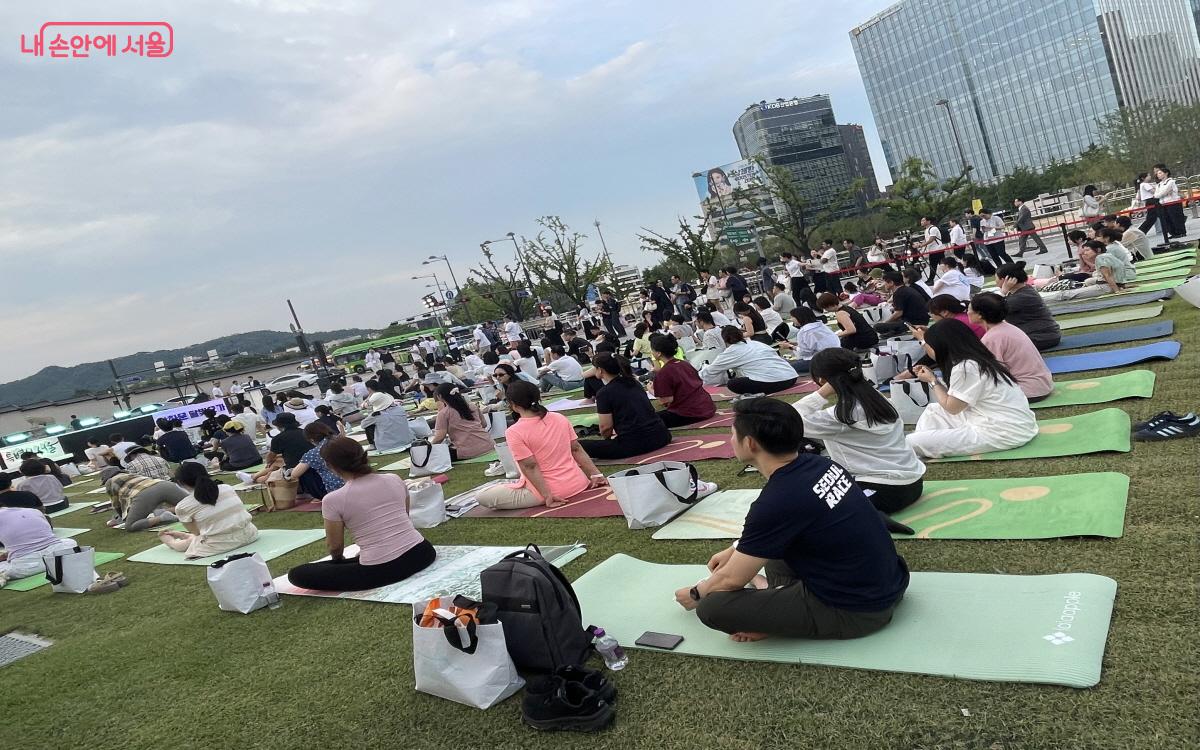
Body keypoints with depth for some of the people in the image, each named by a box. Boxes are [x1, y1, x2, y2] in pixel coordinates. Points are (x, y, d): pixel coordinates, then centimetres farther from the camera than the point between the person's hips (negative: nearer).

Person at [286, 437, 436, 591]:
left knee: (296, 574, 5)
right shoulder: (394, 479, 6)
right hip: (420, 554, 5)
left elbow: (334, 546, 5)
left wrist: (338, 559, 29)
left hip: (381, 570, -4)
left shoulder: (333, 500, -7)